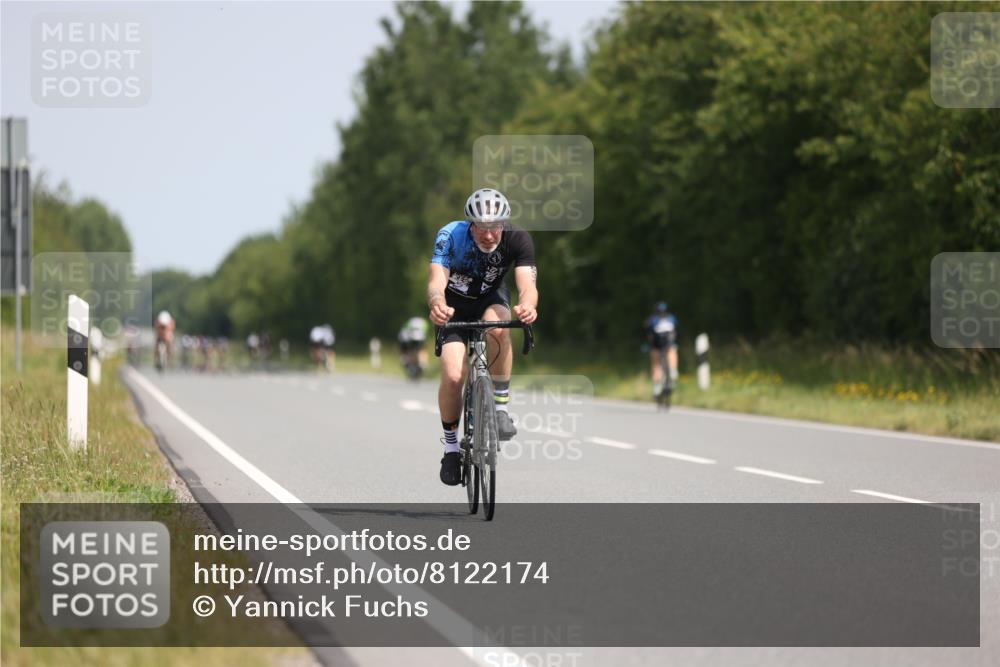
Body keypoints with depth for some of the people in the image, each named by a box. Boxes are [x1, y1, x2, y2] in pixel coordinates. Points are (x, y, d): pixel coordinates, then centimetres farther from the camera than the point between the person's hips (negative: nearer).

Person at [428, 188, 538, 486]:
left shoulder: (518, 240, -27)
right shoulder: (451, 236, -30)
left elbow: (527, 284, -39)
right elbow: (436, 281, -42)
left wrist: (527, 305, -63)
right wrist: (436, 304, -65)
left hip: (491, 299, 1)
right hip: (455, 305, -1)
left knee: (497, 328, -36)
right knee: (453, 377, -19)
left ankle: (500, 407, -20)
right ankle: (451, 446, 4)